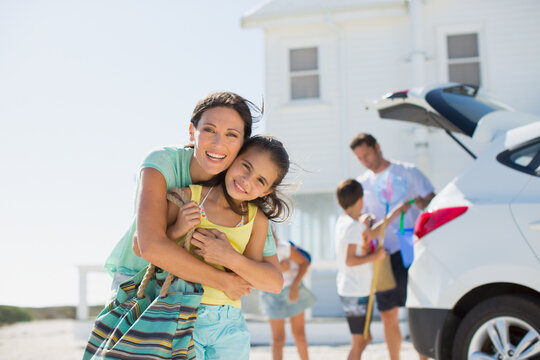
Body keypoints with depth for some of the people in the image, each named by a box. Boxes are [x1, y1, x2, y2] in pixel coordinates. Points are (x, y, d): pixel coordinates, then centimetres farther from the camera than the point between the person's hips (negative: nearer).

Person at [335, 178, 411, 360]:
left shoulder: (343, 221, 9)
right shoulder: (354, 227, -19)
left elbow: (372, 234, 14)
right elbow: (350, 260, -25)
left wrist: (396, 212, 15)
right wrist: (375, 256, -15)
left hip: (348, 290, 10)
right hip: (356, 293, -10)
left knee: (365, 338, 19)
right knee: (358, 342, -1)